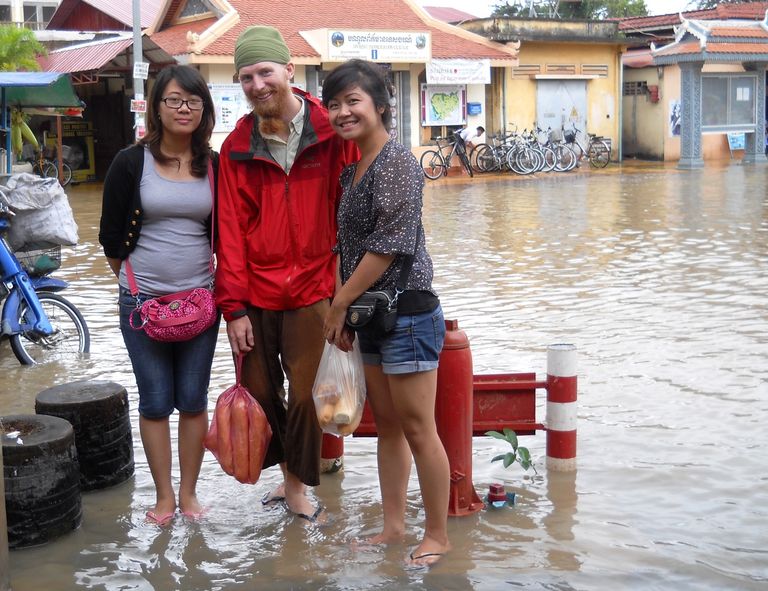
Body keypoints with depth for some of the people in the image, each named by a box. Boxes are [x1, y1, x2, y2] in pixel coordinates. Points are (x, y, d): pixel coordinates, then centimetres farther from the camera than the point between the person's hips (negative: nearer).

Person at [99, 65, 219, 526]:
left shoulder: (215, 167, 2)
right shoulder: (131, 163, -5)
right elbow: (112, 236, 2)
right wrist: (134, 280, 10)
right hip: (143, 300, -1)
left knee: (193, 400, 8)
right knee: (156, 402, 6)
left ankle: (189, 493, 22)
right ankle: (164, 496, 19)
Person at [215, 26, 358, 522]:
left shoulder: (332, 132, -5)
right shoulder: (238, 146, 3)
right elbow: (231, 230, 3)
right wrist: (234, 305, -1)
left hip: (311, 290, -2)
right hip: (255, 294, 3)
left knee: (305, 394, 0)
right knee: (259, 393, 8)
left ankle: (297, 486, 20)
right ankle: (289, 478, 30)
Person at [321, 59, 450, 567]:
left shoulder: (397, 161, -13)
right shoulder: (353, 170, 14)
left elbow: (390, 243, -19)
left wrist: (339, 303, -12)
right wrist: (342, 312, 9)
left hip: (407, 313, -9)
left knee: (417, 428, -3)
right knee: (387, 425, 14)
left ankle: (438, 536, 9)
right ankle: (394, 526, 24)